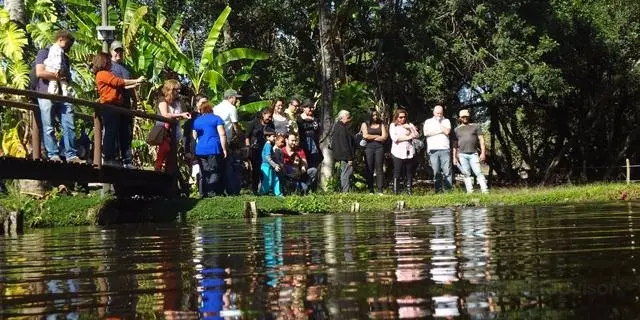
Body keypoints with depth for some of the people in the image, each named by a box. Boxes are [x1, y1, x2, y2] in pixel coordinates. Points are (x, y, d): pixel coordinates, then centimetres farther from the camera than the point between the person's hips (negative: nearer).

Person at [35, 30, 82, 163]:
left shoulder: (65, 57, 24)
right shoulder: (45, 52, 3)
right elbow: (40, 72, -10)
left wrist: (62, 75, -4)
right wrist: (59, 77, -3)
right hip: (47, 94, -6)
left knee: (69, 126, -4)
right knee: (48, 128, -3)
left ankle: (71, 155, -2)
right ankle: (53, 155, -1)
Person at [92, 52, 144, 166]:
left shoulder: (107, 74, 24)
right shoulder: (102, 74, -6)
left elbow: (119, 86, 19)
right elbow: (119, 82, -11)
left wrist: (136, 84, 14)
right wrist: (136, 80, -4)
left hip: (115, 106, 10)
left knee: (114, 132, 9)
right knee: (110, 132, -10)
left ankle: (111, 158, 10)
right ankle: (107, 158, -9)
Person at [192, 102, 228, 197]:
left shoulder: (196, 121, 16)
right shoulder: (216, 119, 3)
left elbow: (195, 136, 21)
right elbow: (222, 134, -6)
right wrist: (224, 149, -5)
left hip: (200, 150, 4)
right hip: (214, 149, -4)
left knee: (203, 173, 9)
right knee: (215, 172, -2)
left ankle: (203, 193, 7)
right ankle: (213, 192, -10)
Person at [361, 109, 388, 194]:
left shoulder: (381, 124, 14)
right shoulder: (365, 124, 10)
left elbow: (384, 137, 2)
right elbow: (365, 136, -6)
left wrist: (371, 138, -1)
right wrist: (377, 136, 0)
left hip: (379, 148, 1)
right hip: (368, 148, -1)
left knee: (379, 169, -4)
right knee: (369, 170, -2)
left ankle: (380, 190, -6)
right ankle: (370, 190, 1)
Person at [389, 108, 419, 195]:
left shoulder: (410, 125, 18)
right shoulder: (393, 126, 9)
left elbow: (417, 135, 6)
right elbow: (395, 138, -6)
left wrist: (410, 128, -7)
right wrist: (408, 137, -3)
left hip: (409, 152, 3)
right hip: (398, 152, -3)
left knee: (409, 173, 2)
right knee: (397, 173, -5)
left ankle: (409, 191, 6)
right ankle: (395, 191, -4)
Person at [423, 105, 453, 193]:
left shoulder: (446, 121, 15)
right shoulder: (428, 121, 15)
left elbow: (447, 131, -2)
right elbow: (426, 133, -2)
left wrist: (439, 123, 2)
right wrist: (440, 131, -2)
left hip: (444, 149, 0)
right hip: (433, 149, 0)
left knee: (447, 171, -6)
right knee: (436, 172, -3)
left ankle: (448, 190, -6)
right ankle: (438, 191, 0)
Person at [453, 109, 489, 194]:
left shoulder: (476, 126, 11)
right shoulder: (457, 129, 15)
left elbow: (481, 140, 6)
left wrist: (483, 152, -4)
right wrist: (454, 157, 6)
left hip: (473, 154, -2)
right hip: (462, 155, 2)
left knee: (478, 172, -11)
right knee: (466, 174, 1)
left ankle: (485, 190, -14)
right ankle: (469, 191, 1)